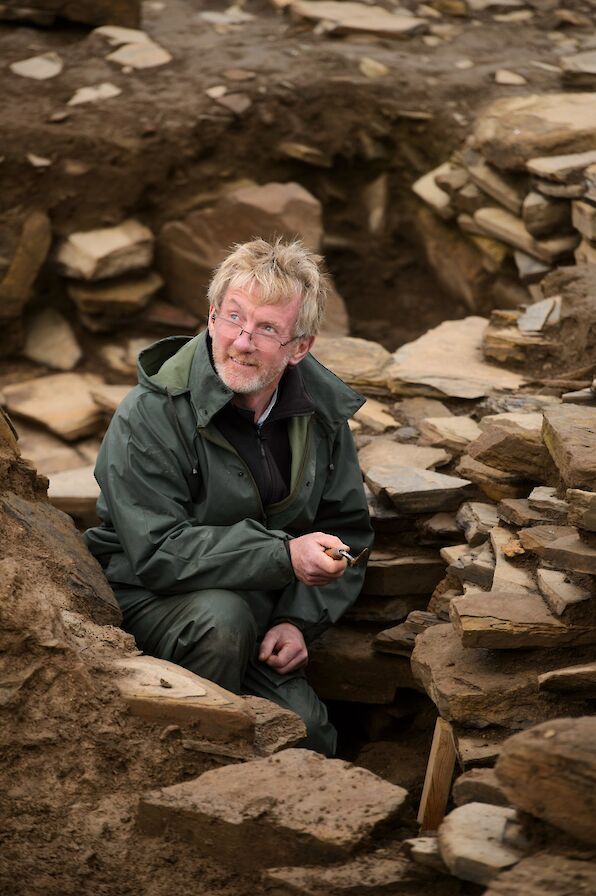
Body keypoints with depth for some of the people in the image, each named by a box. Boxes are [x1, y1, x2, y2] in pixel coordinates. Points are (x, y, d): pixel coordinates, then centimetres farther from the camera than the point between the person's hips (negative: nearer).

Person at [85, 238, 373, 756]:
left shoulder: (322, 409, -2)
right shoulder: (150, 416, -19)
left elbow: (347, 528, 8)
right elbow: (157, 552, -25)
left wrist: (301, 620, -8)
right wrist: (284, 555, -33)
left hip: (261, 604, 5)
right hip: (151, 597, -4)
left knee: (312, 738, -16)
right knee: (222, 618, -37)